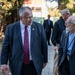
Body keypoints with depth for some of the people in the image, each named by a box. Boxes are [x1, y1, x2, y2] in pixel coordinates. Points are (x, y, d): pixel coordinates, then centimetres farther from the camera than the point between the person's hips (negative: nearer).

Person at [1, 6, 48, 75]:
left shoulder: (39, 27, 0)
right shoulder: (11, 28, -2)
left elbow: (44, 44, 5)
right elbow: (5, 46, 0)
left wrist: (44, 60, 6)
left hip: (35, 65, 1)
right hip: (17, 65, 0)